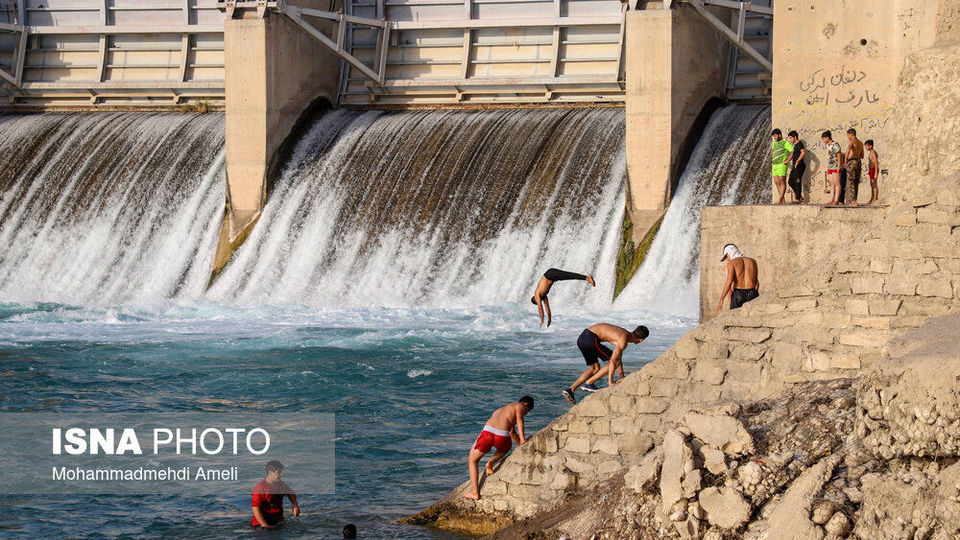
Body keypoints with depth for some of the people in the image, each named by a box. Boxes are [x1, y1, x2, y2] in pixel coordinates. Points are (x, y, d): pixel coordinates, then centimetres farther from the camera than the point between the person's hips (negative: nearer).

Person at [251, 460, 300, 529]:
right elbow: (255, 509, -18)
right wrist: (266, 526, -21)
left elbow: (291, 494, 28)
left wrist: (295, 504, 7)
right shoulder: (259, 488, -15)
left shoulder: (281, 484, 7)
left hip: (278, 522, 6)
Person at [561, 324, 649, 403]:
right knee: (616, 362, 0)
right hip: (591, 340, -9)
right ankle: (589, 383, -2)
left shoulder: (624, 333, 19)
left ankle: (570, 390, 5)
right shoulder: (624, 341, -11)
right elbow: (613, 361, -18)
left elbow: (618, 356, 31)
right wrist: (610, 382, -14)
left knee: (595, 369, 19)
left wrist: (622, 377, 37)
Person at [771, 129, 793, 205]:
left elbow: (793, 152, -16)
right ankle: (783, 200, 4)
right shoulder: (775, 143, 17)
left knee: (782, 182, -8)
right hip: (775, 165, 8)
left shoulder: (785, 143, -7)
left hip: (781, 165, -8)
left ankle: (779, 200, -15)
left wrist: (787, 161, -16)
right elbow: (772, 149, 40)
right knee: (777, 182, 3)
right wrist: (772, 157, 26)